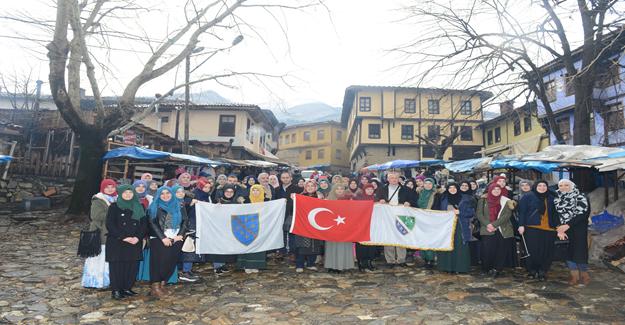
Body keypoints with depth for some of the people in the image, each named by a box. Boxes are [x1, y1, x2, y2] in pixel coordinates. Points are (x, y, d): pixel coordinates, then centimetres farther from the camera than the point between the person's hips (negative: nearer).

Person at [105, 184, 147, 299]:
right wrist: (123, 237, -14)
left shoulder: (139, 207, 10)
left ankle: (127, 288, 14)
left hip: (135, 242, 3)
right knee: (117, 265, -1)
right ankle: (116, 290, 8)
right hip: (117, 242, -3)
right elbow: (110, 224, -7)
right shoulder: (114, 207, 0)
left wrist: (138, 237, -9)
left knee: (133, 265, 2)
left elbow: (144, 224, 7)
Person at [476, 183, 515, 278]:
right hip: (487, 230, -1)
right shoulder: (483, 201, 8)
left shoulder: (506, 201, 8)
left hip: (503, 230, 1)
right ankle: (486, 269, 11)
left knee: (502, 250, -1)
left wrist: (494, 224, -14)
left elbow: (507, 214, -4)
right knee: (487, 250, -5)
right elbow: (479, 214, 2)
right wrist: (487, 224, -14)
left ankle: (497, 269, 10)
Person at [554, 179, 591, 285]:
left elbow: (584, 214, -14)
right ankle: (574, 275, 13)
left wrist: (568, 225, -20)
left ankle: (584, 274, 15)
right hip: (563, 229, 3)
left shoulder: (580, 197, -6)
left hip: (578, 229, -3)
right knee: (567, 252, 2)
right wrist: (559, 229, -10)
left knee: (579, 250, -4)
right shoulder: (556, 199, 5)